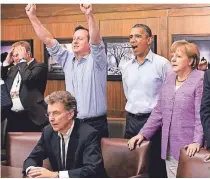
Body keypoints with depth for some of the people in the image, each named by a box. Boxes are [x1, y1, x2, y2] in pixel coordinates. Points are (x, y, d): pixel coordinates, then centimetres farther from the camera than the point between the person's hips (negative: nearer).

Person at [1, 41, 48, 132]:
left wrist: (22, 59, -9)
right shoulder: (13, 69, 20)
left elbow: (28, 78, -21)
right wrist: (7, 62, 10)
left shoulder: (39, 66, -3)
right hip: (11, 116, 7)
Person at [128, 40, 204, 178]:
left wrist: (197, 142, -26)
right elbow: (158, 111, 15)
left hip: (188, 148, -6)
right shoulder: (170, 78, 12)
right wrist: (143, 133, 10)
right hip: (169, 147, 7)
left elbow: (201, 115, -16)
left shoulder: (201, 80, -9)